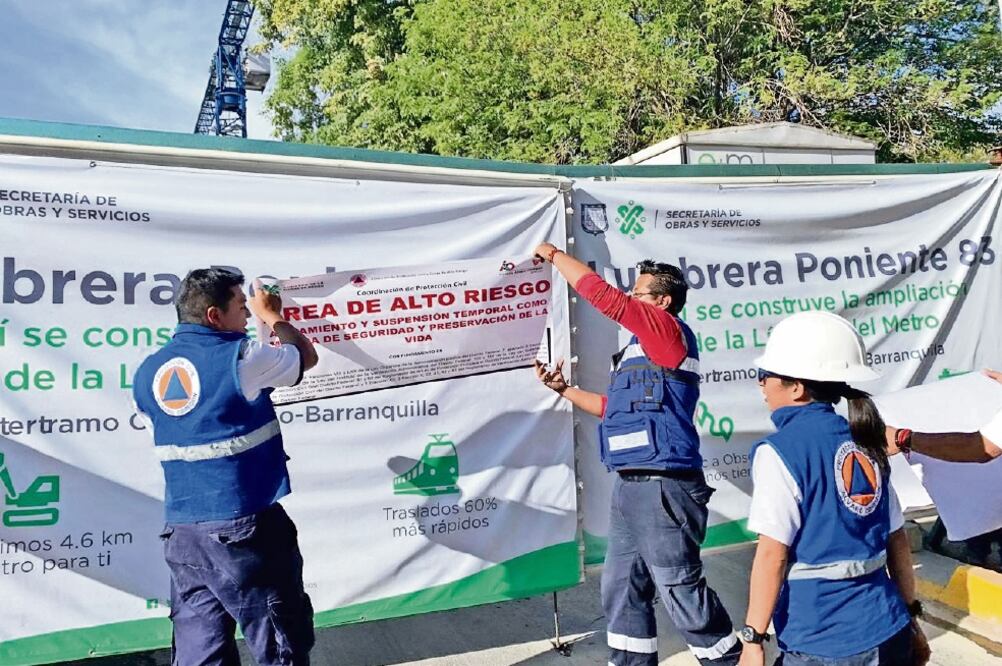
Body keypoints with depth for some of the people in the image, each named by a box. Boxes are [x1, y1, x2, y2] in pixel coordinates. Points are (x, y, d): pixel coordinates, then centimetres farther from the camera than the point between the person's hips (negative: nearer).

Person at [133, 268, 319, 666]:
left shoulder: (147, 373, 6)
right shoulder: (240, 359, -13)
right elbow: (306, 357, 5)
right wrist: (273, 316, 22)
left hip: (181, 532, 7)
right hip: (245, 527, -6)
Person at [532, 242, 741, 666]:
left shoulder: (668, 329, -6)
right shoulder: (640, 349, 20)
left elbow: (604, 296, -13)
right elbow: (613, 407, 27)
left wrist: (554, 255, -3)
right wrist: (563, 389, 22)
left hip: (663, 487, -10)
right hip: (630, 486, 10)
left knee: (681, 592, -1)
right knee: (621, 590, 15)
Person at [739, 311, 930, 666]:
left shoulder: (780, 451, -14)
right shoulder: (865, 444, 4)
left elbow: (772, 554, -16)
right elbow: (897, 540, 9)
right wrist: (910, 615, 20)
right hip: (889, 633, 6)